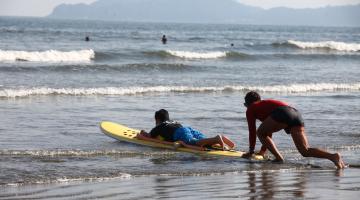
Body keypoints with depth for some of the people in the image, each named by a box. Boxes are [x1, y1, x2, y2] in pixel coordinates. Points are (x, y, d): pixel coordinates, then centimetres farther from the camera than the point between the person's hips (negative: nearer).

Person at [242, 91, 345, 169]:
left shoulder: (251, 110, 22)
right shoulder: (265, 104, 43)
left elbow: (252, 131, 19)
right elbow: (268, 131, 48)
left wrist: (251, 151, 30)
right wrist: (263, 151, 55)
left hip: (283, 113, -7)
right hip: (296, 113, 7)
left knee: (260, 133, 16)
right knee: (305, 151, -2)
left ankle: (278, 158, 0)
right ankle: (333, 156, -26)